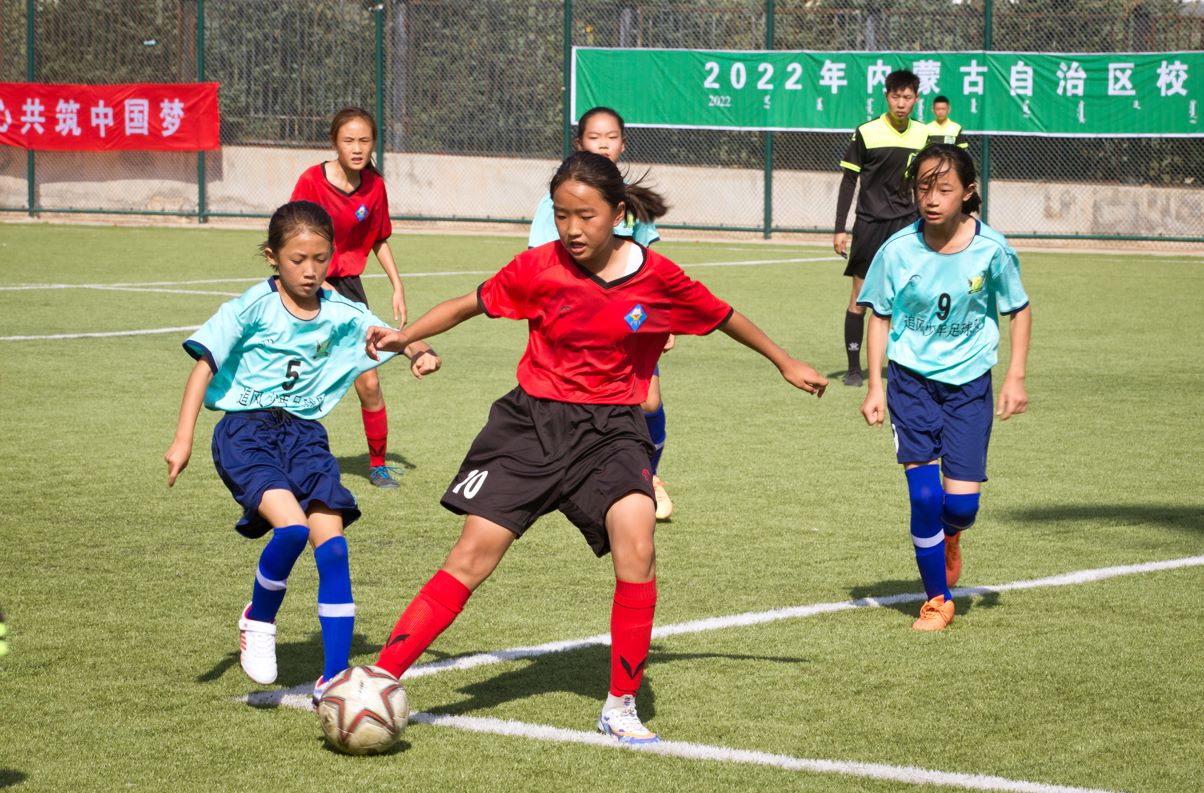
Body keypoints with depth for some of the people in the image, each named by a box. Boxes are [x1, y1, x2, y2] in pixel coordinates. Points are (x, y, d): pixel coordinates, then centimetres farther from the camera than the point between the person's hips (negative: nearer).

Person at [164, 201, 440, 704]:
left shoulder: (339, 314, 4)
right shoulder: (253, 307, -7)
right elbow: (206, 363, -6)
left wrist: (419, 352, -17)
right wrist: (183, 438, -11)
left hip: (304, 432, 4)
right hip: (246, 431, -4)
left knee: (332, 546, -10)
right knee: (291, 526, -27)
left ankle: (333, 679, -2)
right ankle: (257, 622, 2)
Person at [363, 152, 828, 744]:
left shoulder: (657, 277, -7)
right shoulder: (540, 268, -8)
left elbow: (723, 316, 10)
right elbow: (472, 304, 5)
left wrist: (787, 364, 21)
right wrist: (405, 335, -9)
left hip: (611, 431, 0)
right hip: (532, 422, 0)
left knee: (637, 549, -22)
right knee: (473, 555, -7)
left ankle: (621, 706, -7)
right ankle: (379, 679, -1)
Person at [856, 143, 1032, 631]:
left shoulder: (991, 249, -11)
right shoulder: (899, 250, -11)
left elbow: (1019, 310, 4)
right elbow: (880, 316, 2)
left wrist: (1015, 378, -1)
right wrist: (875, 387, -3)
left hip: (969, 380, 0)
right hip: (911, 377, 0)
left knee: (961, 502, -6)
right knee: (924, 494, -11)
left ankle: (950, 535, 33)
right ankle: (937, 601, 8)